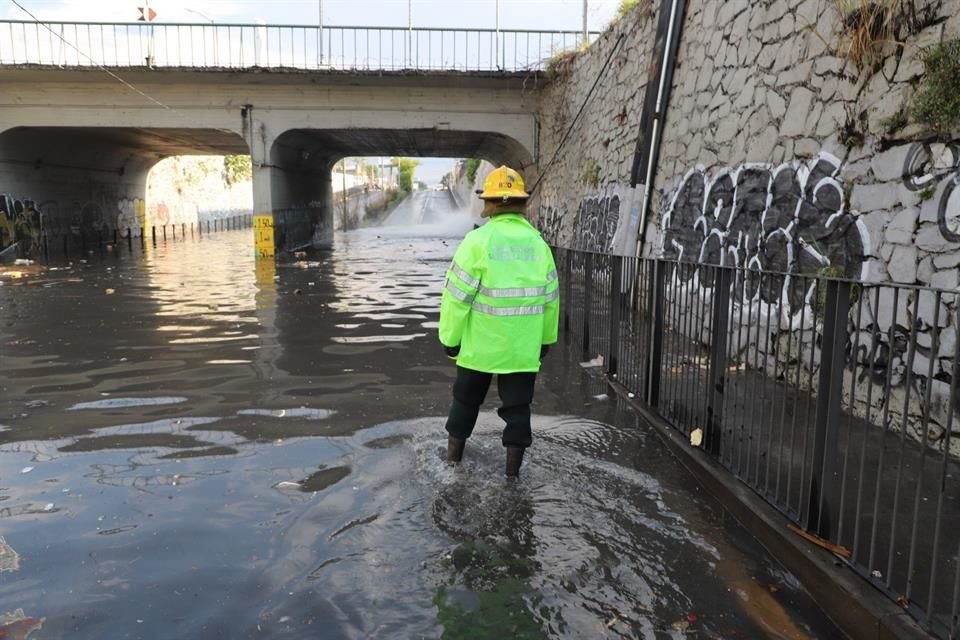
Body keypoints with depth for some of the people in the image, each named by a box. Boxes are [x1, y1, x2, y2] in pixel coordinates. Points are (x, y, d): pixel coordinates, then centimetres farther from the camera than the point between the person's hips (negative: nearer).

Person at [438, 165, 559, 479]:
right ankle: (514, 462, 15)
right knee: (517, 403, 12)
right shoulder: (538, 243, 1)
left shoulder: (478, 240, -13)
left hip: (480, 342, -2)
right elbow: (550, 297, 7)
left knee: (467, 396, 18)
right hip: (523, 345, 2)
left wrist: (450, 337, -4)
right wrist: (546, 337, 18)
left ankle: (455, 449, 33)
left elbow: (458, 295, -13)